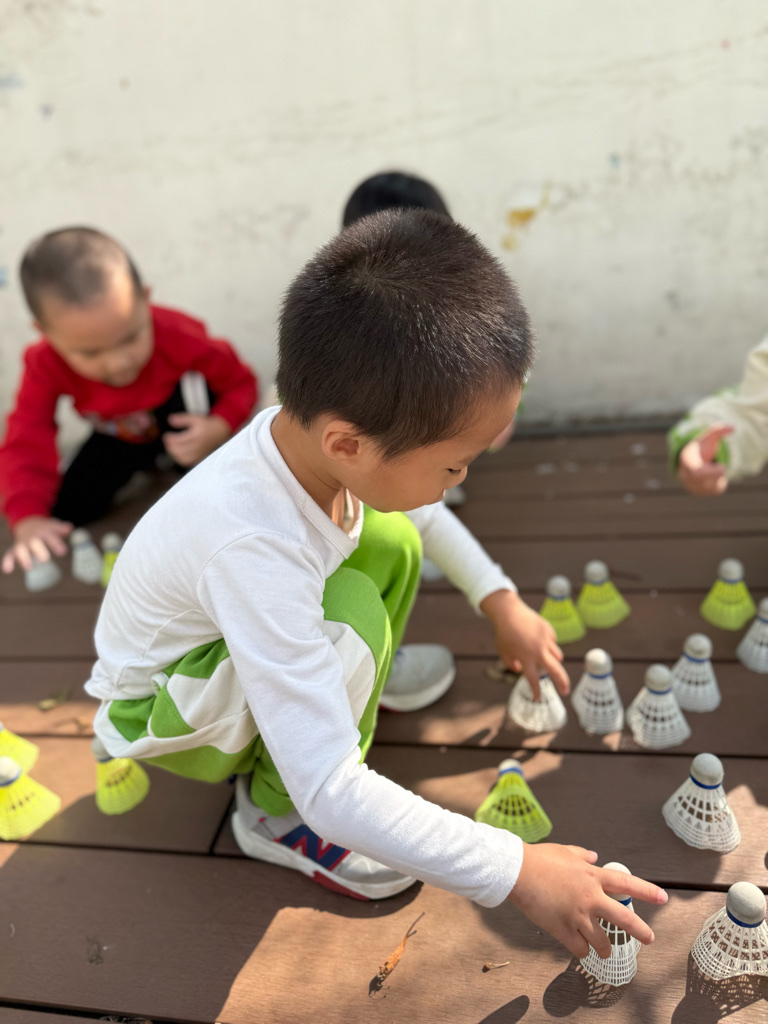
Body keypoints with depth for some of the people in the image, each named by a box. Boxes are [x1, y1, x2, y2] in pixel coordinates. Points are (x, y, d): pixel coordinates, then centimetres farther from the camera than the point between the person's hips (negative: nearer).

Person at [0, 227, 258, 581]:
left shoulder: (181, 338, -36)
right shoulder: (45, 366, -29)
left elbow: (240, 382, -22)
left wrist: (219, 428, -45)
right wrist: (28, 519, -48)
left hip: (179, 424, -3)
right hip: (118, 438, 4)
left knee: (193, 382, -36)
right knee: (65, 511, -6)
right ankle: (146, 465, 19)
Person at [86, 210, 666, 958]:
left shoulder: (311, 430, -23)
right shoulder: (257, 550, -44)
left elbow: (420, 509, 2)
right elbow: (329, 792, -41)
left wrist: (500, 600, -2)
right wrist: (517, 872, -34)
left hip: (237, 643, 6)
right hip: (157, 709, -6)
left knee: (393, 534, -9)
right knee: (348, 615, -32)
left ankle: (319, 706, 4)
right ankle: (276, 812, -5)